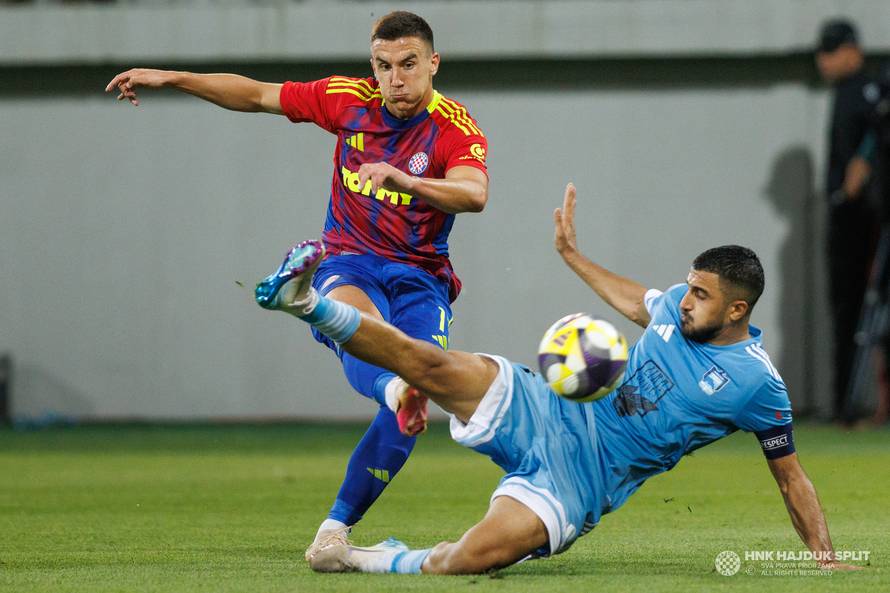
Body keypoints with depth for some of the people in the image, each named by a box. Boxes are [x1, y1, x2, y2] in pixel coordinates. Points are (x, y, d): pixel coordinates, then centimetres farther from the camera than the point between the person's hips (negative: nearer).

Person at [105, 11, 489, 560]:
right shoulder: (350, 99, 5)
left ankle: (337, 525, -15)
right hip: (349, 264, 1)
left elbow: (474, 194, -29)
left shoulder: (457, 129, -7)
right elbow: (257, 95, 18)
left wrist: (396, 176, -43)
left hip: (420, 277, -1)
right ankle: (395, 388, -72)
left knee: (411, 410, -24)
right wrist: (173, 79, 17)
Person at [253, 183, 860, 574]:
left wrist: (826, 558, -5)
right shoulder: (680, 305, 5)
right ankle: (308, 302, -15)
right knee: (433, 365, -20)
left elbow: (791, 476, -1)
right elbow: (633, 300, 29)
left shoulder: (758, 385, -10)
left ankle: (375, 560, -4)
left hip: (581, 481, -5)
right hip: (549, 411, 5)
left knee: (468, 561, -28)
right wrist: (572, 253, 35)